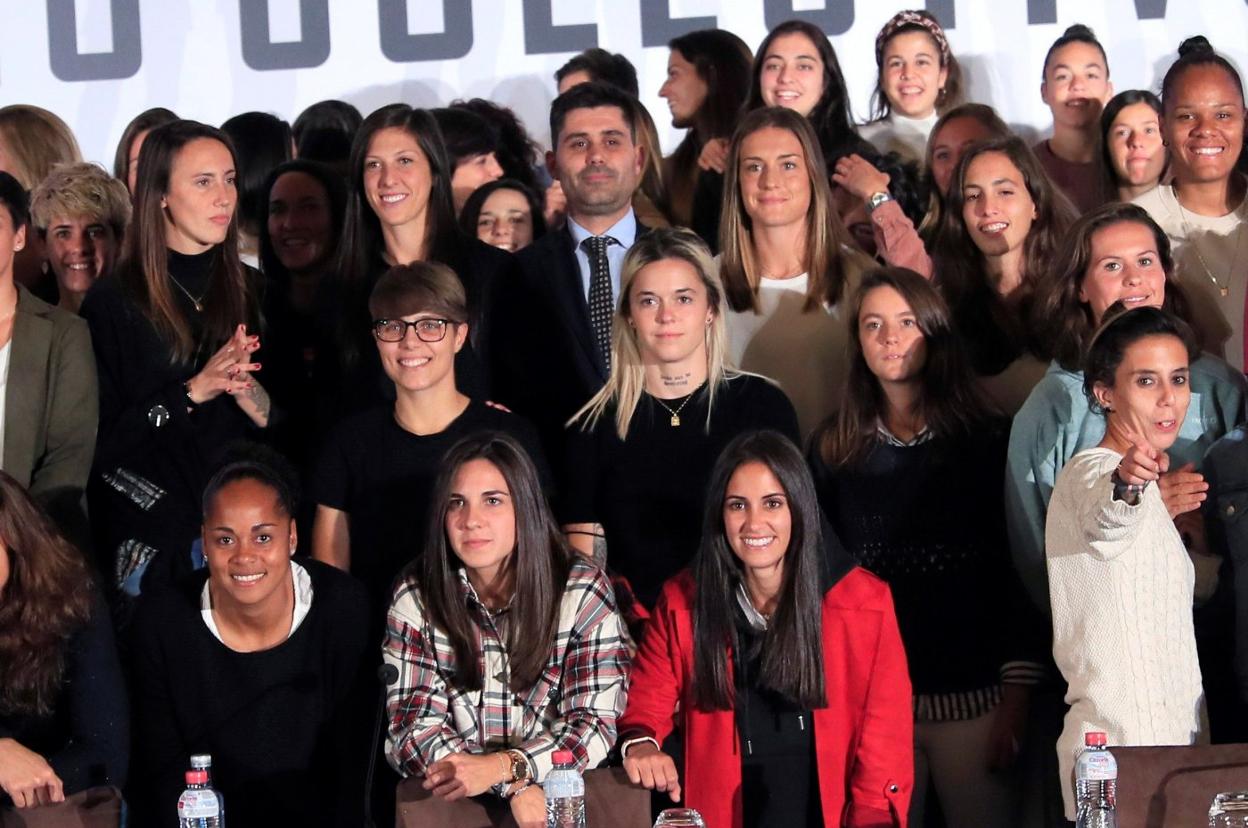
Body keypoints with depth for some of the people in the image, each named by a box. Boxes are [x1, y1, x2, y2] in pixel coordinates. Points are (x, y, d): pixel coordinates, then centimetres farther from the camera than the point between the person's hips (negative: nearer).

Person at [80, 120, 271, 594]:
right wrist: (193, 392, -17)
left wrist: (250, 396, -12)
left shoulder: (254, 291, 8)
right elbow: (101, 442, -7)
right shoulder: (114, 302, -4)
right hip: (154, 535, -3)